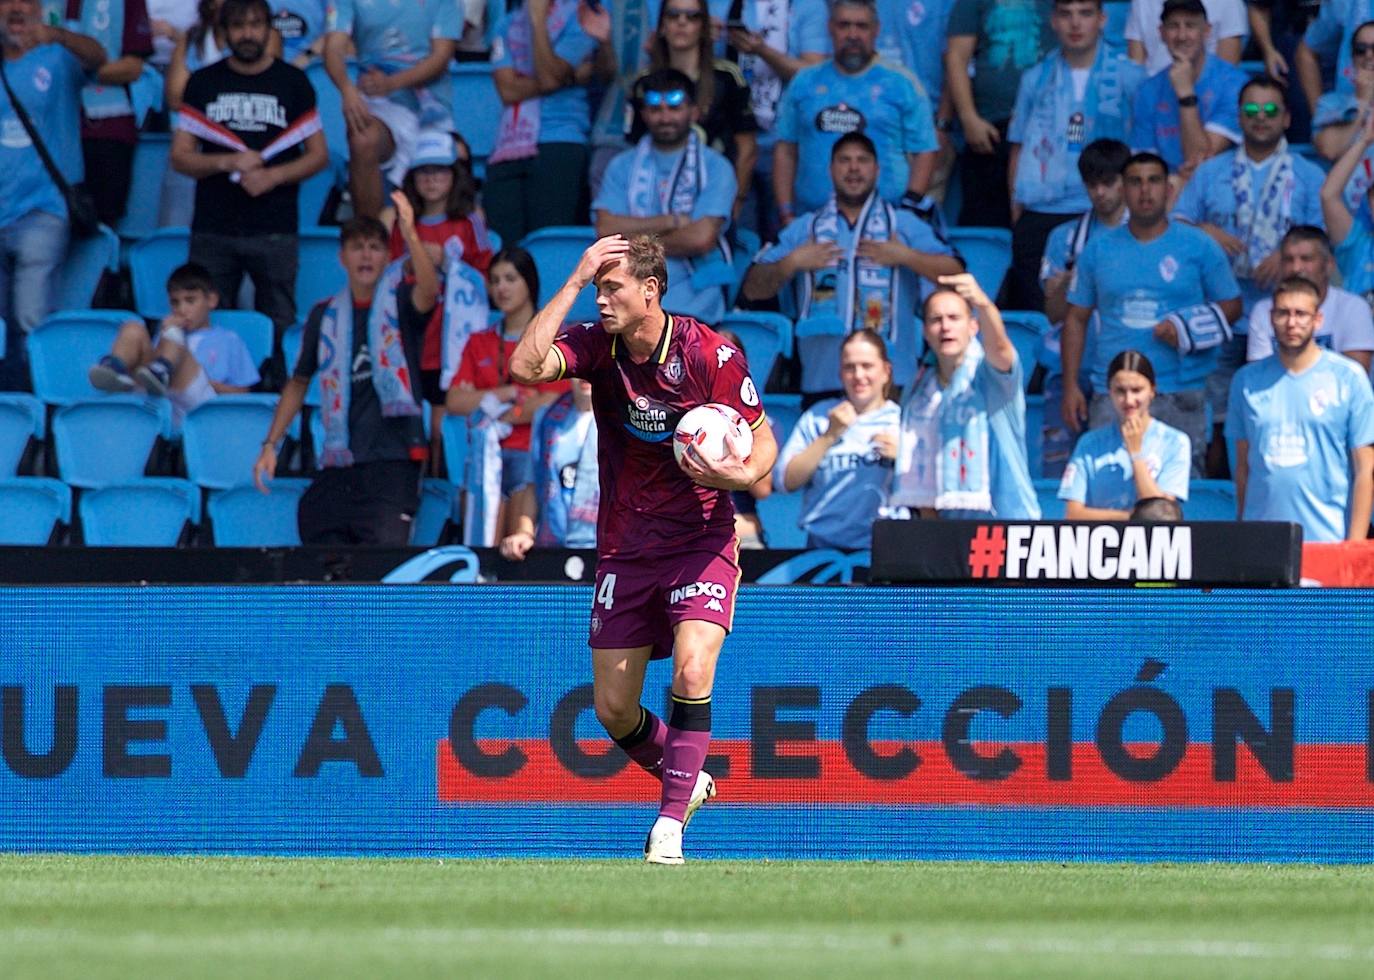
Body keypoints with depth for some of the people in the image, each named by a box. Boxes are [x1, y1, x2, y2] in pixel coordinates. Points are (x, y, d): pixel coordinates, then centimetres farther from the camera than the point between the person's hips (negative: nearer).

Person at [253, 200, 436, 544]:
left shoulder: (399, 303, 2)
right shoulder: (325, 315, 13)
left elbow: (428, 291, -23)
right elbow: (298, 383, 22)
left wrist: (411, 235, -39)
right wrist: (270, 445, 14)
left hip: (392, 456, -4)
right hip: (338, 462, 4)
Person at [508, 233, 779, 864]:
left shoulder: (708, 354, -14)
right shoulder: (596, 346, -6)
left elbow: (763, 439, -5)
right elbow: (525, 367, -25)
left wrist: (744, 474, -28)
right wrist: (575, 280, -24)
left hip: (701, 542, -4)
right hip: (624, 547, 4)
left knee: (692, 672, -25)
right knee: (613, 710, 4)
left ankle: (671, 824, -17)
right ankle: (685, 780, 33)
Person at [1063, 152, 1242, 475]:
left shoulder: (1199, 247, 5)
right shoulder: (1099, 250, 11)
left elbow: (1231, 305, 9)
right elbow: (1076, 318, 14)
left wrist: (1189, 329, -11)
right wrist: (1070, 386, 7)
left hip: (1180, 397, -1)